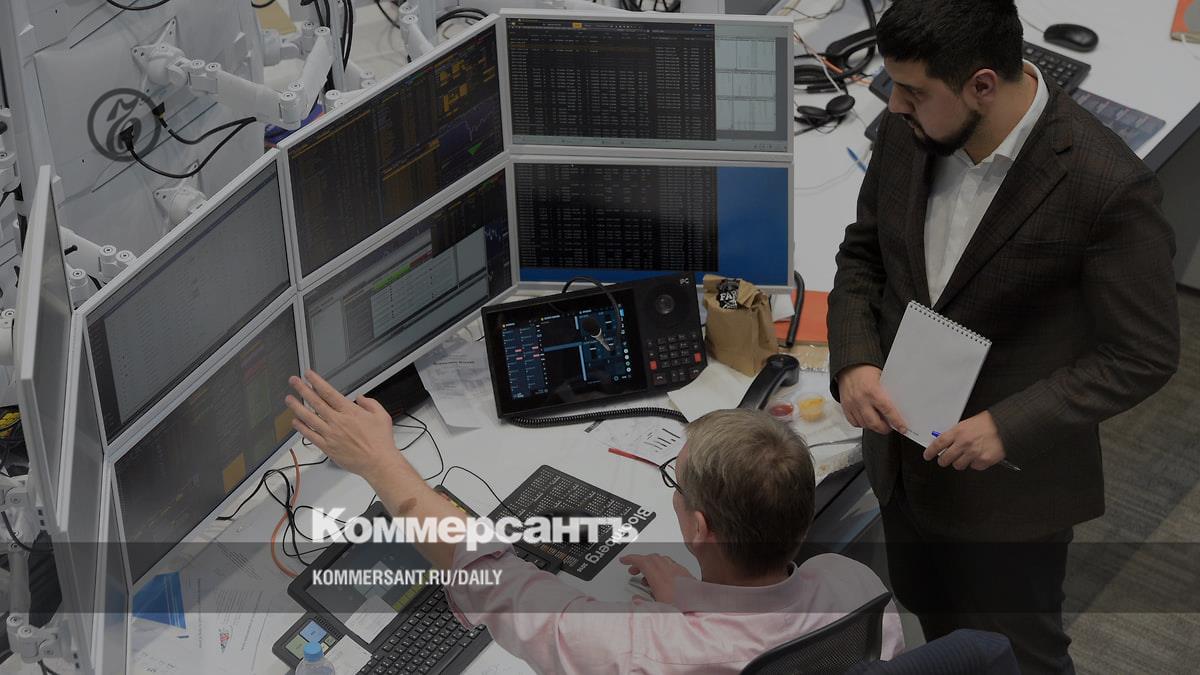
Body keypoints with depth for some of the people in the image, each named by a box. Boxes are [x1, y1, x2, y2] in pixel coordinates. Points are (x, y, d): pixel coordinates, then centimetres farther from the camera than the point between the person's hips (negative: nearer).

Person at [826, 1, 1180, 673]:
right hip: (904, 454, 5)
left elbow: (1145, 354, -18)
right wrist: (854, 362, -12)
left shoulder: (1108, 186, -27)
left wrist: (1010, 428, -24)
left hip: (1008, 482, -5)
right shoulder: (906, 133, -10)